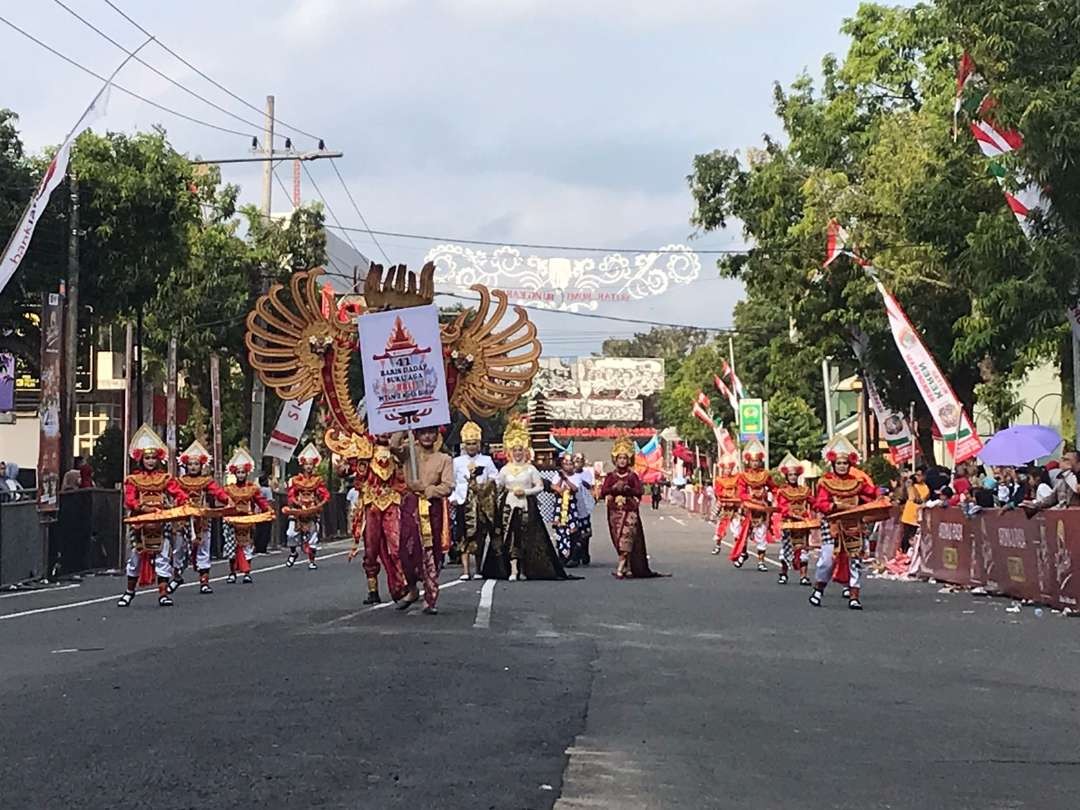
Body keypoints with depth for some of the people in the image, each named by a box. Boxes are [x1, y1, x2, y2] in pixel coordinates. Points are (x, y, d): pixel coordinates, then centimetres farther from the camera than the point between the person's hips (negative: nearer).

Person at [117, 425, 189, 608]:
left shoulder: (165, 478, 9)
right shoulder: (133, 479, 5)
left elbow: (178, 493, -2)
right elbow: (129, 500, -7)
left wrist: (186, 502, -24)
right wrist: (143, 507, -25)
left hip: (162, 524, 1)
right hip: (140, 524, -1)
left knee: (163, 557, -3)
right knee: (136, 556, 7)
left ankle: (163, 593, 1)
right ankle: (130, 591, 24)